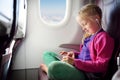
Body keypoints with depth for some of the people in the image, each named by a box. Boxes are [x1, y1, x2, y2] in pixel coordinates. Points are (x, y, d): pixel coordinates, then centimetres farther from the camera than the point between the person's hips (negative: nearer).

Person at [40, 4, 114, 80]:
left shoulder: (103, 37, -12)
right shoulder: (90, 36, 17)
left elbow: (102, 66, -18)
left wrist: (75, 62, -22)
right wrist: (75, 54, 8)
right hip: (78, 67, 10)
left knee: (54, 67, -37)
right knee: (47, 54, 14)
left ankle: (48, 69, -4)